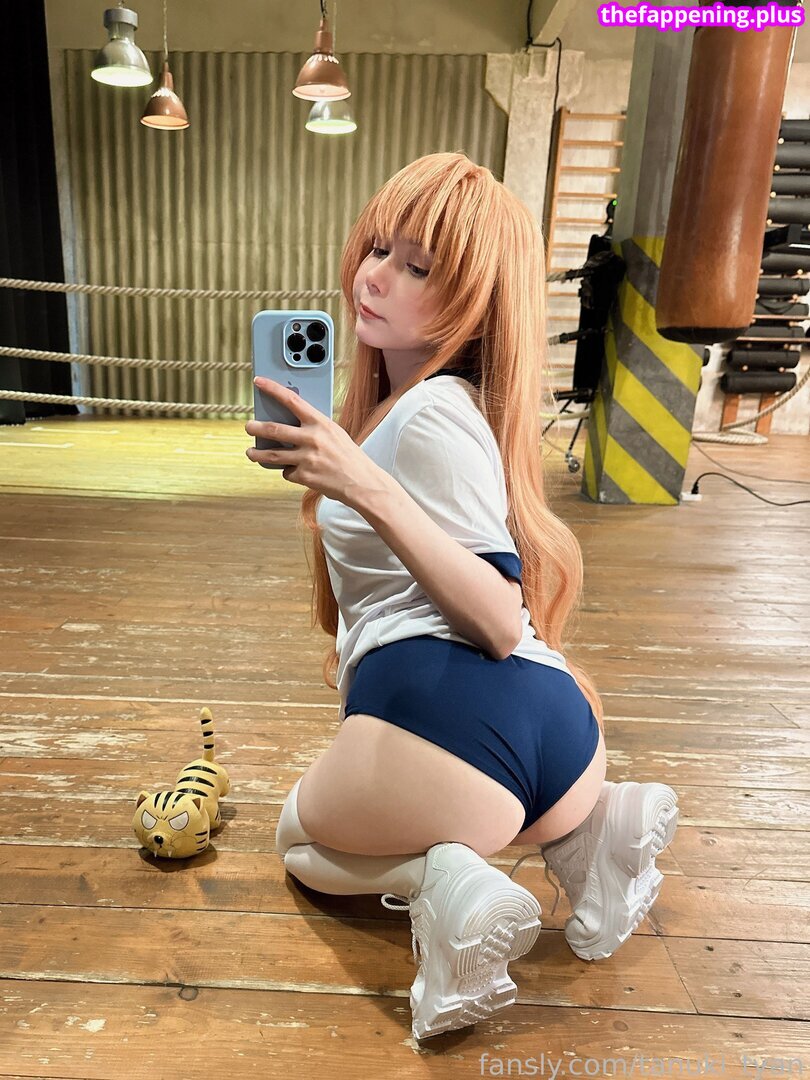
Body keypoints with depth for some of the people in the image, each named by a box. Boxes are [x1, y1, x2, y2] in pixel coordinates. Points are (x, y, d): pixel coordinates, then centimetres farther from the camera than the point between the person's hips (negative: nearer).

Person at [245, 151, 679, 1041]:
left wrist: (367, 491, -22)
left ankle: (437, 878, -6)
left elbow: (502, 621, -14)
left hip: (448, 706, -9)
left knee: (301, 839, 25)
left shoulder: (432, 414, -8)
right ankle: (588, 825, 11)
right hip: (554, 719, 9)